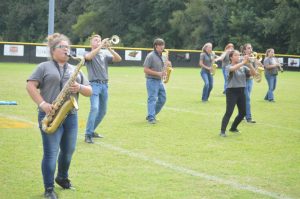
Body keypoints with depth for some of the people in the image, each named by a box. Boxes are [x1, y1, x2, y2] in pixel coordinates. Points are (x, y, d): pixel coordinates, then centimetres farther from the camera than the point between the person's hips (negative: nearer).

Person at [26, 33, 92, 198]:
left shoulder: (75, 70, 17)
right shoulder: (44, 67, 2)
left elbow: (89, 91, 15)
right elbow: (30, 86, -6)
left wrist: (80, 88, -8)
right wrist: (42, 104, -18)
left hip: (71, 116, 5)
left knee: (68, 151, 15)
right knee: (51, 153, -6)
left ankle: (62, 178, 38)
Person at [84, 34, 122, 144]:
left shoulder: (104, 55, 14)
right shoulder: (88, 54, 4)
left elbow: (118, 59, 0)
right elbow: (89, 57, -22)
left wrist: (109, 48, -12)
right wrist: (100, 46, -23)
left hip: (104, 85, 6)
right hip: (94, 84, -6)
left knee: (102, 110, 11)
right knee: (94, 108, -21)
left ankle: (92, 131, 26)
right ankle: (88, 135, -19)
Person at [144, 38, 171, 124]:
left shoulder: (161, 56, 13)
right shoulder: (151, 56, -13)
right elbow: (145, 69, -17)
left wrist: (167, 64, 1)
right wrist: (158, 73, -22)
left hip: (160, 81, 9)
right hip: (152, 81, -9)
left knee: (162, 99, 11)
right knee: (152, 99, -12)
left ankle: (151, 115, 21)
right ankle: (151, 118, -13)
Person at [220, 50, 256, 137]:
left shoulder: (243, 67, 8)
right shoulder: (229, 67, -6)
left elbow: (253, 73, -4)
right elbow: (233, 69, -31)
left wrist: (249, 63, -17)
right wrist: (243, 62, -32)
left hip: (241, 91, 6)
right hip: (232, 91, -6)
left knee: (243, 112, 11)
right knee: (229, 112, -14)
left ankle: (233, 128, 30)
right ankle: (222, 131, -9)